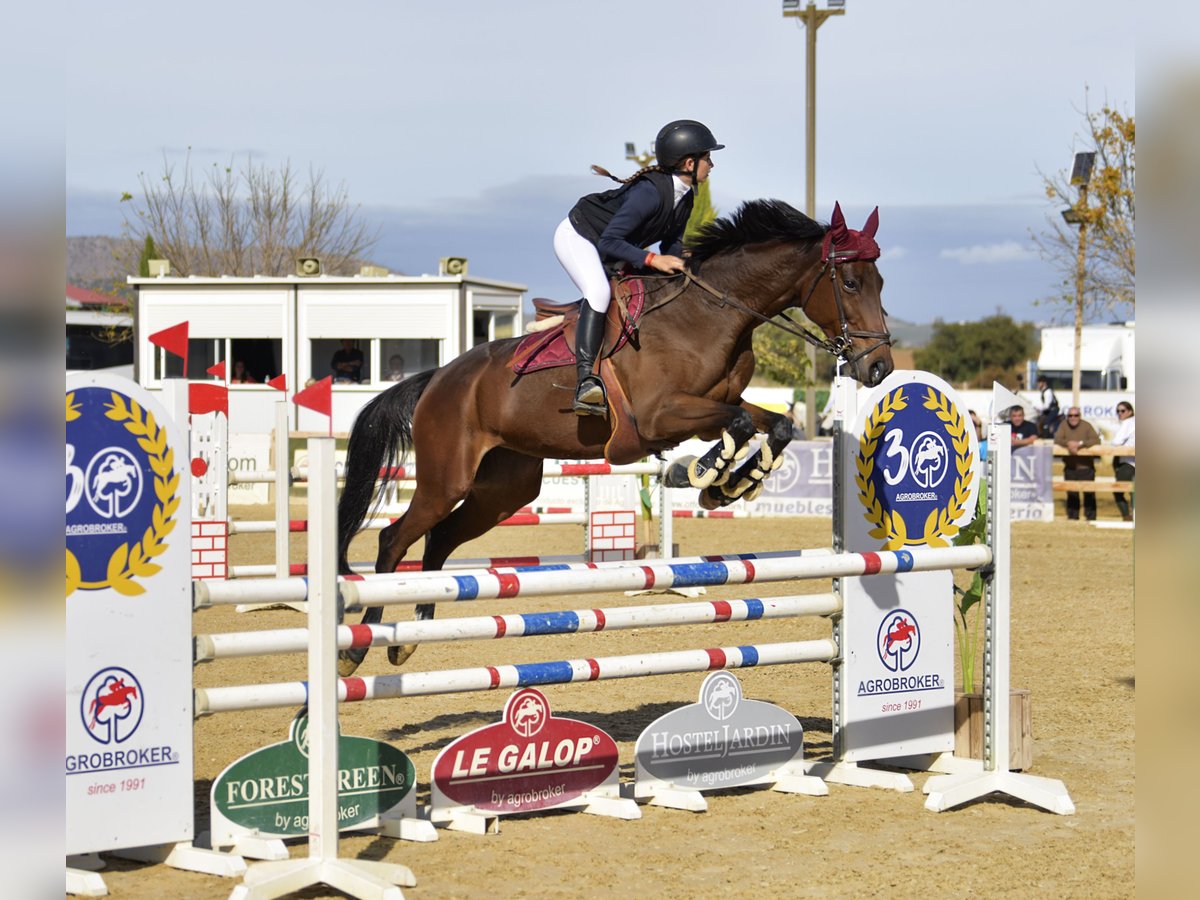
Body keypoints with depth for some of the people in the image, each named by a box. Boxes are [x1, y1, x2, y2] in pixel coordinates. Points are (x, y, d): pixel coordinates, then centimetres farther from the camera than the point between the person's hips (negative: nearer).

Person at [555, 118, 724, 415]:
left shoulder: (685, 196, -5)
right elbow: (609, 242, -34)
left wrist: (678, 266, -15)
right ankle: (586, 382, -43)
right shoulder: (650, 192, -33)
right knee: (599, 291, -33)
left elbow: (672, 245, 6)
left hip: (610, 252, 10)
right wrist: (653, 260, -39)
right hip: (577, 237, -10)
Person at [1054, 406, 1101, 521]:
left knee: (1089, 492, -3)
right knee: (1071, 493, 8)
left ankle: (1090, 517, 4)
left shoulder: (1086, 426, -5)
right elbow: (1057, 439, -6)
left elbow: (1096, 440, -15)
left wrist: (1080, 444, -26)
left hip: (1086, 466, -3)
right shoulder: (1064, 425, 3)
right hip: (1070, 466, 3)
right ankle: (1072, 516, 17)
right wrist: (1068, 443, -24)